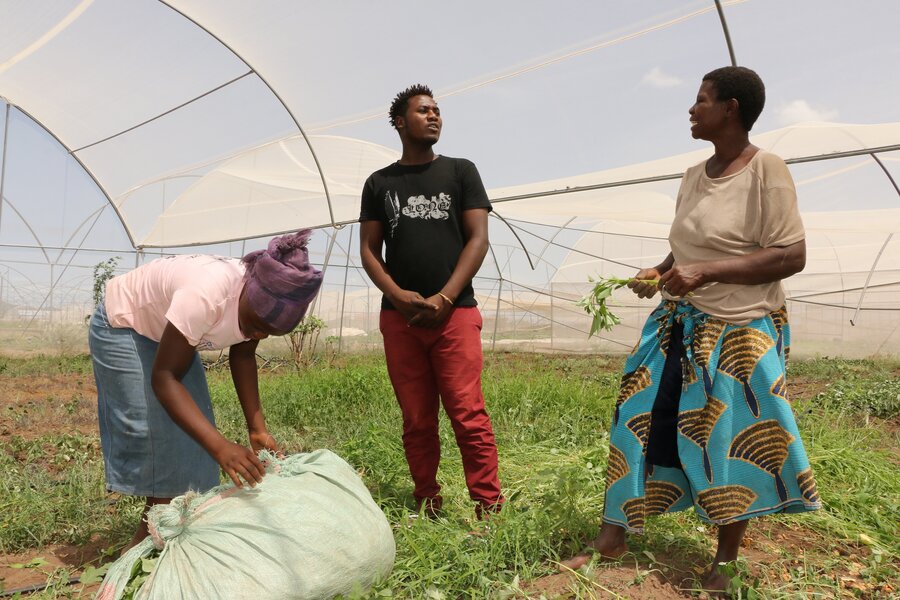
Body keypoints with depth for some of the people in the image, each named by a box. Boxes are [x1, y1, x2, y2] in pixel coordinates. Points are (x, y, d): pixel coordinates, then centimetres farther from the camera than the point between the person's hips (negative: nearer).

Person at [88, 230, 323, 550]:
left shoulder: (265, 303, -19)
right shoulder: (207, 296, -42)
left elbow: (242, 357, -4)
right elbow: (164, 377, -38)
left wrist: (257, 428, -13)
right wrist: (220, 447, -48)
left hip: (164, 330, 7)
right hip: (121, 327, -6)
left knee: (191, 429, 1)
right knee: (156, 431, -12)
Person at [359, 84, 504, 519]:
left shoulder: (460, 171, 11)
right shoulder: (379, 183, 15)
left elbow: (478, 239, 2)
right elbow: (369, 250, 10)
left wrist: (444, 298, -9)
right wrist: (397, 294, -9)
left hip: (455, 313, -2)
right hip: (399, 316, 2)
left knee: (468, 416, -7)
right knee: (417, 421, 6)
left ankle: (489, 508, 1)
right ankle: (427, 504, 16)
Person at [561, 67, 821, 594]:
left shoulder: (767, 170, -13)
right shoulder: (694, 176, 9)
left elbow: (792, 256, -17)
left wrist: (706, 272, -24)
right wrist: (658, 273, 0)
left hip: (741, 333, -6)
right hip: (679, 325, 7)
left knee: (732, 442, 4)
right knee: (643, 422, 4)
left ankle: (725, 563, 25)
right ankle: (613, 537, 17)